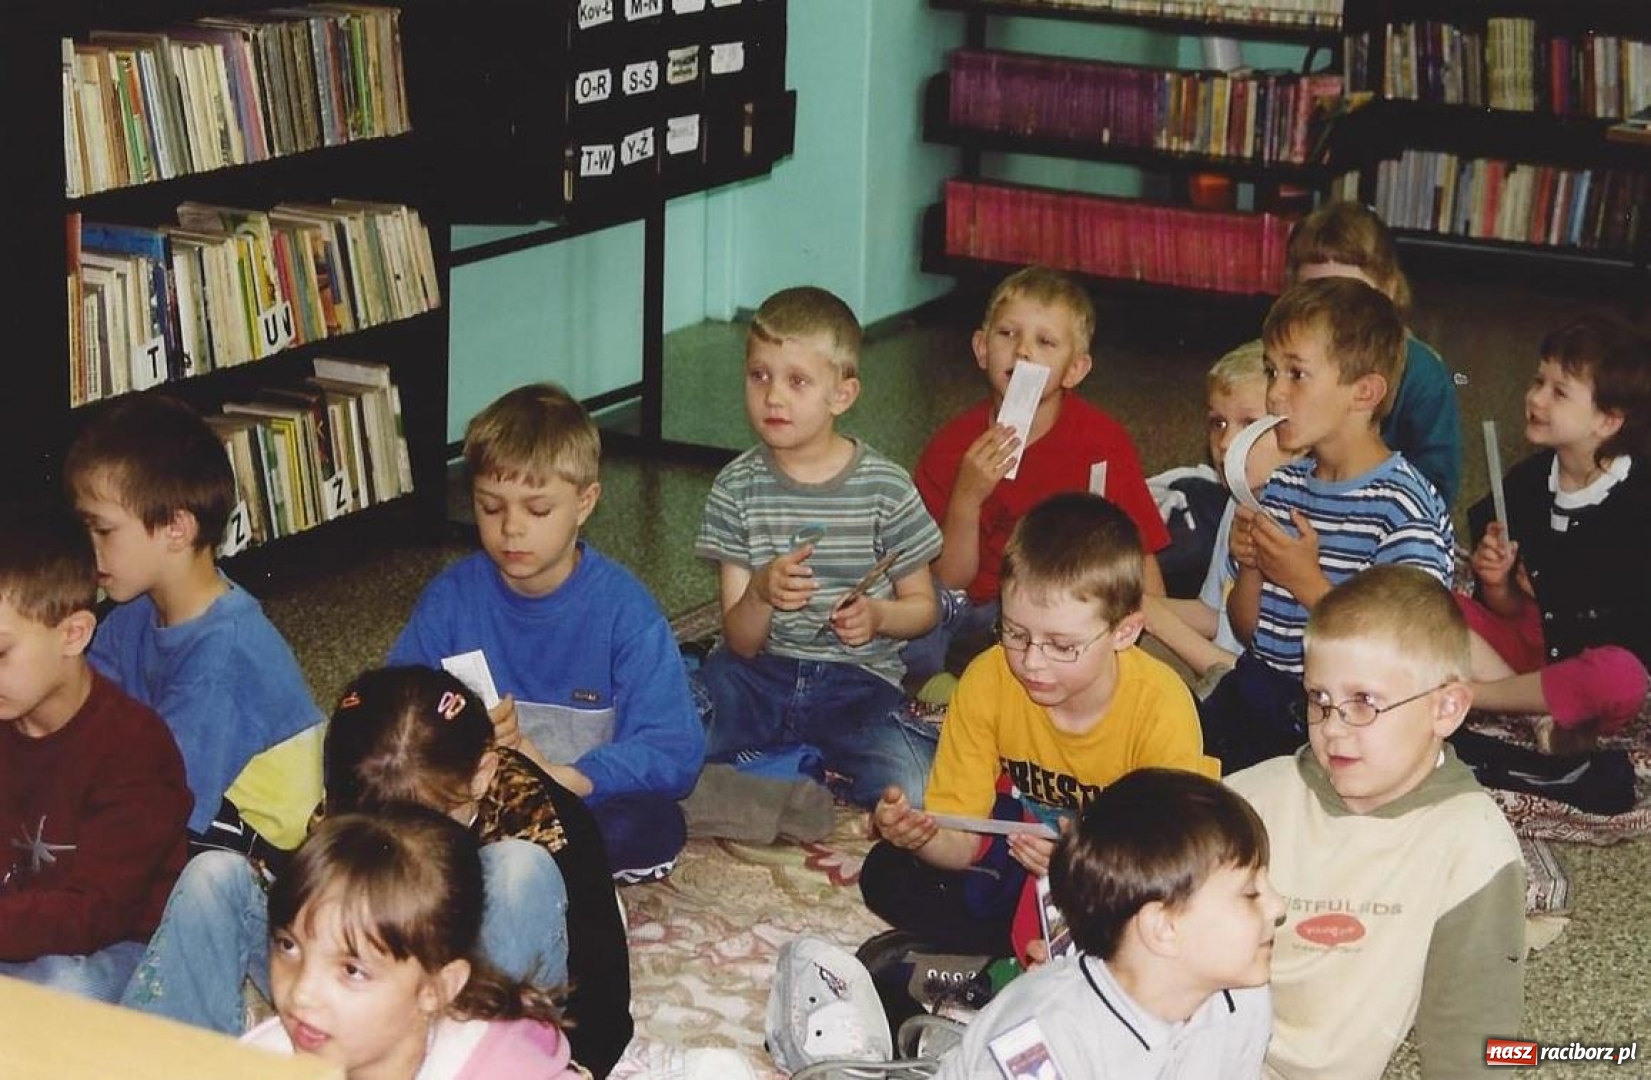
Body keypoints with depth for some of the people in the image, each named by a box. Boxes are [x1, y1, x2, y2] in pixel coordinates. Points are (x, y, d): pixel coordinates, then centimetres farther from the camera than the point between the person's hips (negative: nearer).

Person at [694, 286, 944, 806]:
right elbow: (741, 642, -3)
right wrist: (760, 593, -26)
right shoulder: (738, 487, -1)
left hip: (858, 680, 0)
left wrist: (877, 616, -16)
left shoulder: (885, 487, -3)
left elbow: (922, 605, 7)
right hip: (760, 672, 1)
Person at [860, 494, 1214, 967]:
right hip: (1018, 857, 3)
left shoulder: (1161, 708, -25)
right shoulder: (987, 680, -17)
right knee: (886, 874, -15)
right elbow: (961, 842, -13)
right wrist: (919, 832, -37)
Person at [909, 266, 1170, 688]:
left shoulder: (1102, 441, -9)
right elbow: (950, 582, -3)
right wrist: (966, 501, -18)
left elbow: (1139, 559, -7)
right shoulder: (952, 445, -3)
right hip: (980, 613, 1)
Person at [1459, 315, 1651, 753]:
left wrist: (1542, 589, -5)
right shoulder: (1526, 481, 0)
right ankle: (1538, 712, -22)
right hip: (1530, 636, 5)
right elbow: (1508, 614, 7)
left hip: (1600, 655, -4)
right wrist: (1497, 585, -17)